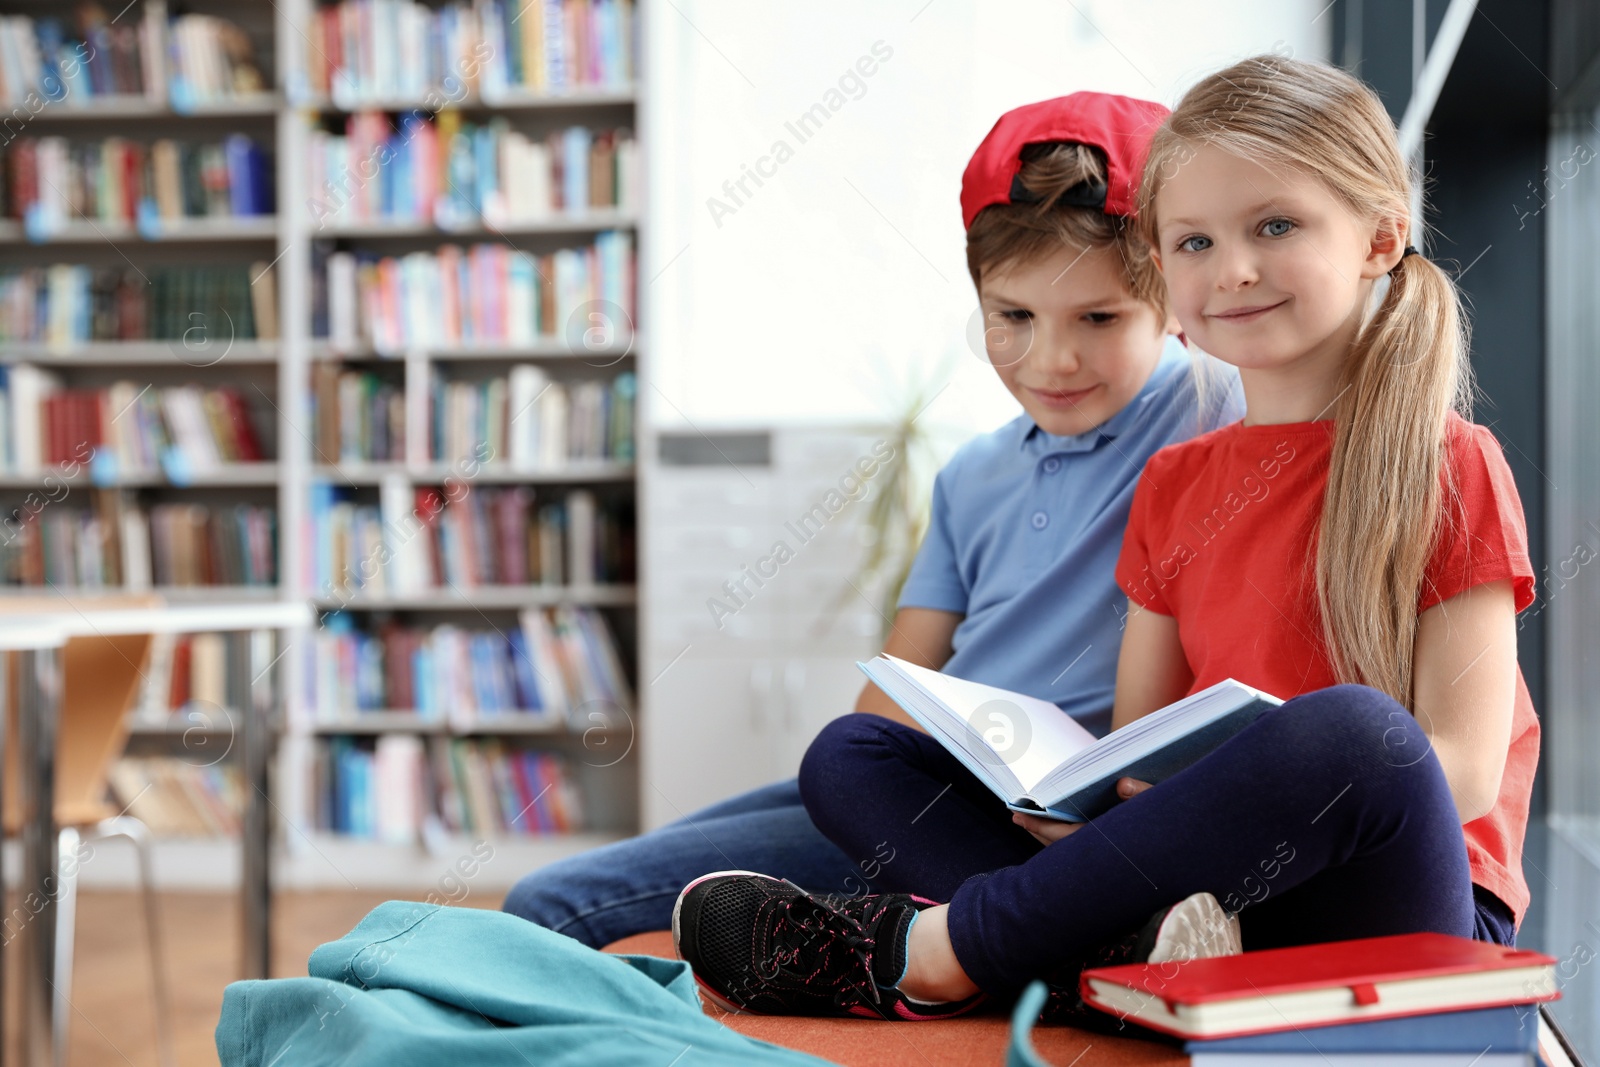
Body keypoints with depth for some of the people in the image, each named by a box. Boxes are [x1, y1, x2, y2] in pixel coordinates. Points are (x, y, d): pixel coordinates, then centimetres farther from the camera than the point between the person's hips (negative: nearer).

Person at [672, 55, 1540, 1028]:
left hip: (1398, 908, -5)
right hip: (1200, 875, 5)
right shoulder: (1175, 484, 14)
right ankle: (1136, 938, -27)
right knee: (848, 755, 1)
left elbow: (1465, 769, -10)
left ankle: (925, 952, -27)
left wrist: (1249, 787, -23)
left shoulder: (1446, 466, -2)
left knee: (1350, 730, -39)